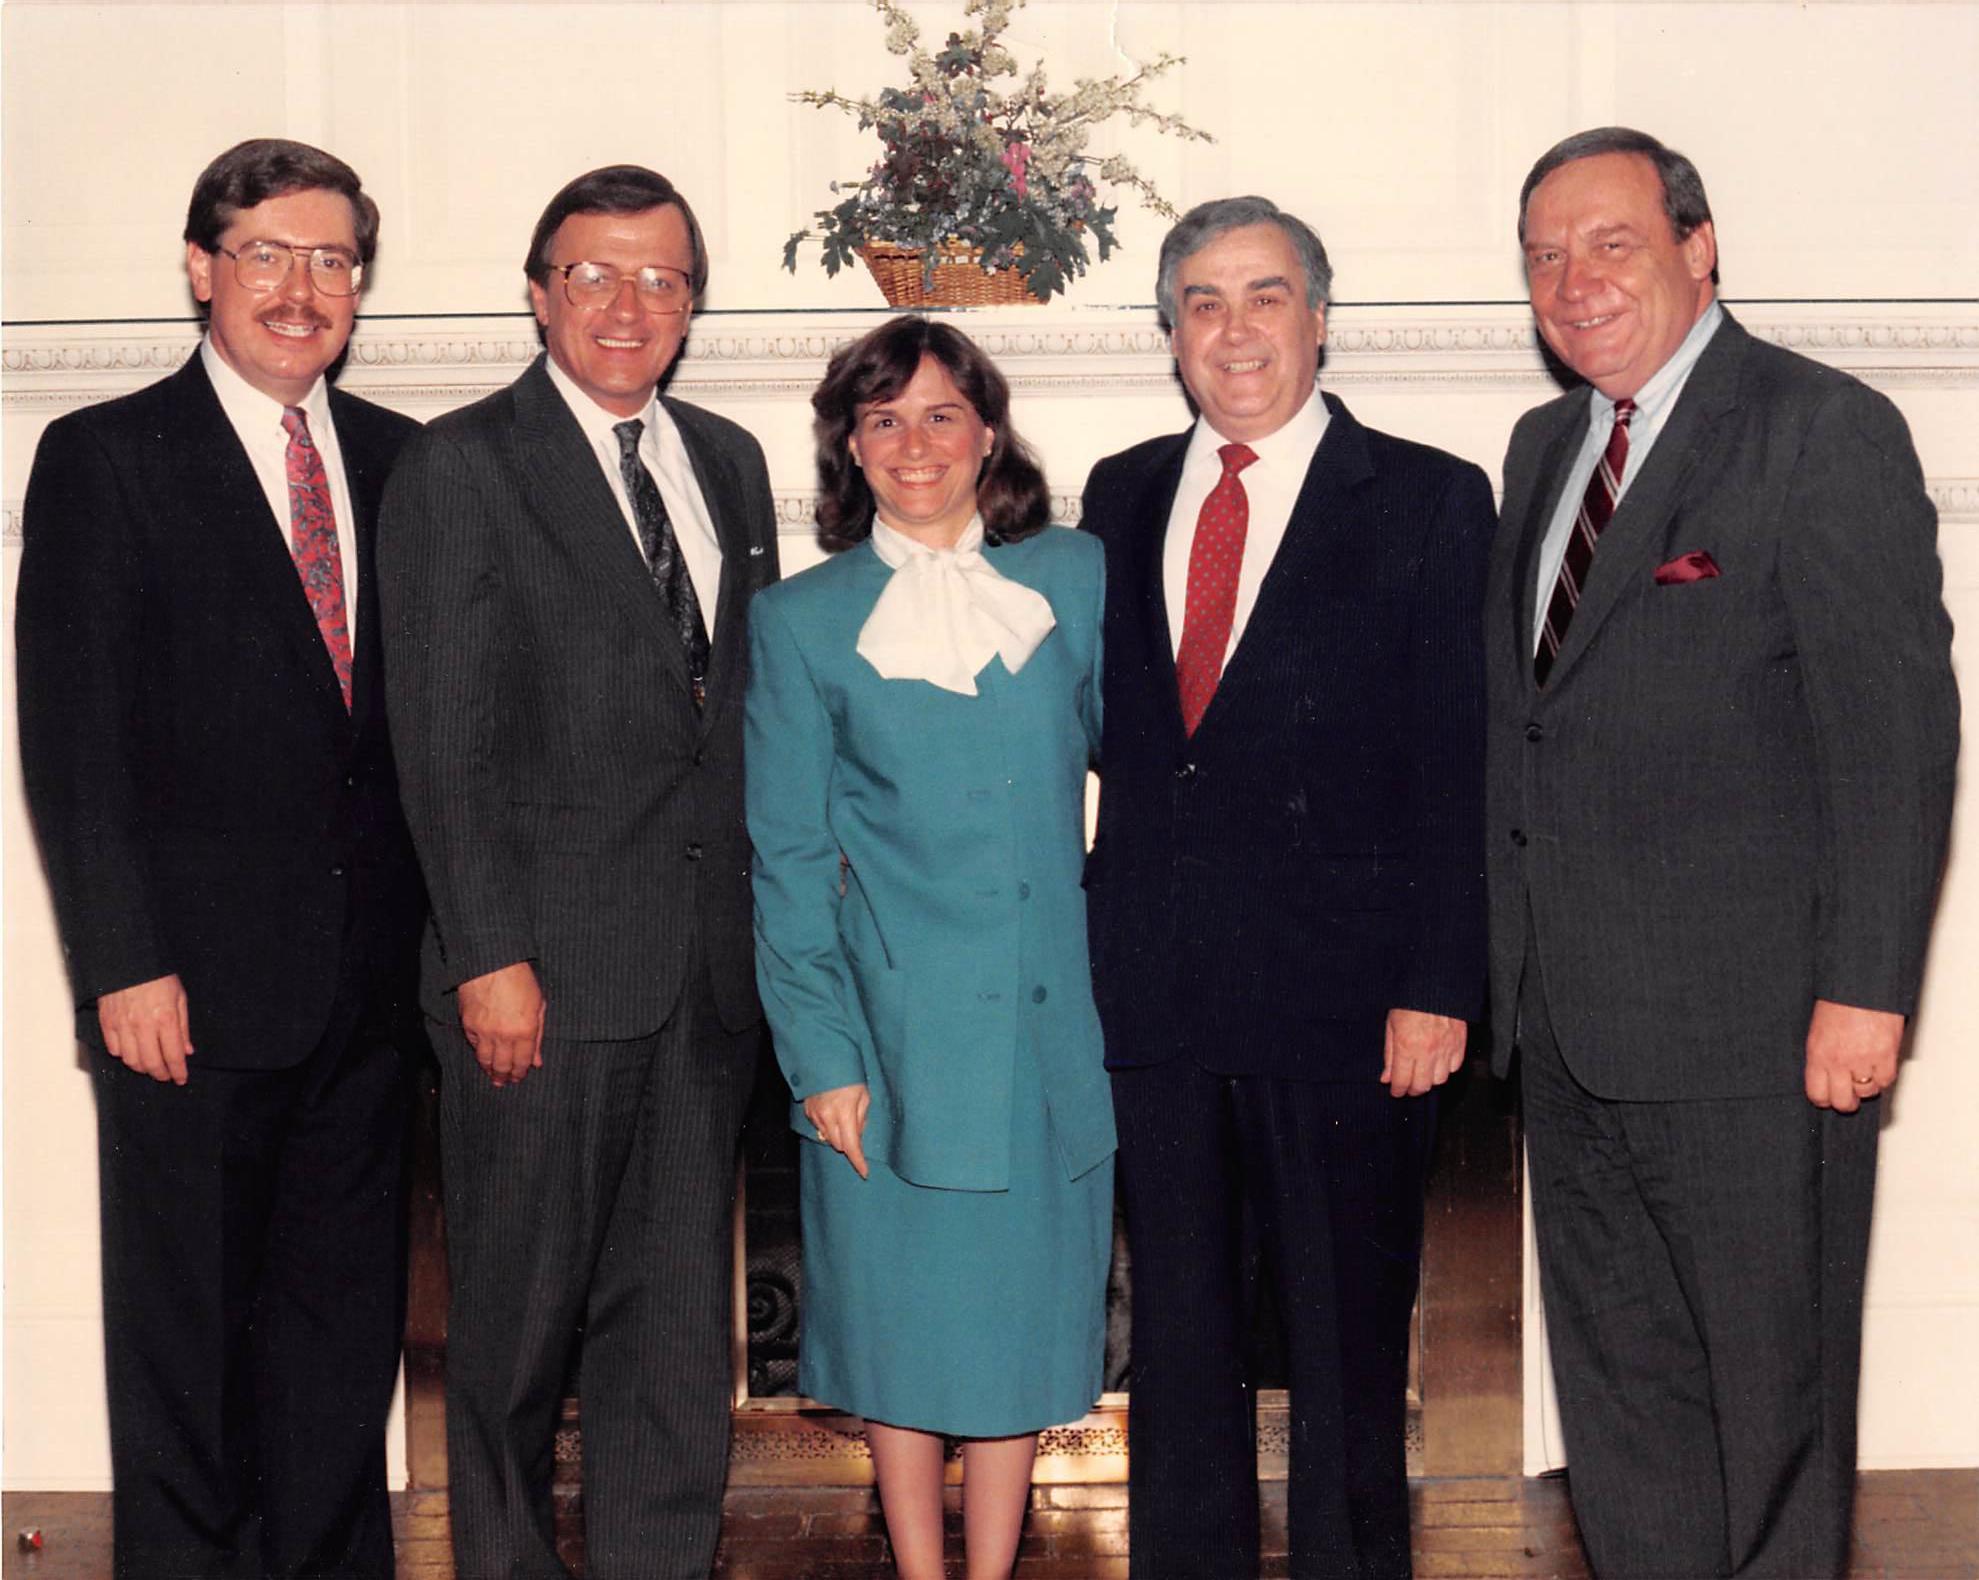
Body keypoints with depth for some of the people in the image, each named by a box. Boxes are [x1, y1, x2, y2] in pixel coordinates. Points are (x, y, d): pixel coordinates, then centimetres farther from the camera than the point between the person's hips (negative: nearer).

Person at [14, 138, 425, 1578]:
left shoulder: (399, 460, 11)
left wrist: (429, 929, 3)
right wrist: (126, 963, -13)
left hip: (366, 975, 4)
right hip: (195, 983, -4)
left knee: (346, 1322, 13)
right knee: (184, 1324, 7)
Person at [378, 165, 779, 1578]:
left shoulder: (729, 461, 15)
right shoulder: (463, 467, -4)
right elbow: (444, 742, -9)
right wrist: (490, 957, -14)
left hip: (709, 966, 5)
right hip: (549, 960, -5)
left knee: (678, 1314, 11)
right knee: (522, 1310, 7)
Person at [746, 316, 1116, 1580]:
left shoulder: (1077, 578, 5)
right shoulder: (801, 621, 1)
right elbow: (785, 859, -1)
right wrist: (821, 1051, -8)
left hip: (1051, 1018, 2)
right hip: (894, 1023, -2)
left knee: (1025, 1309, 9)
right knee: (905, 1314, 7)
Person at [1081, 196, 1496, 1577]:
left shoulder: (1428, 499, -1)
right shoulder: (1122, 496, 12)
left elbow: (1455, 766, -5)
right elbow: (1107, 721, 14)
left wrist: (1439, 985, -11)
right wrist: (1088, 941, 2)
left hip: (1339, 981, -4)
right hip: (1152, 984, 4)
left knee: (1349, 1329, 7)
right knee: (1177, 1321, 14)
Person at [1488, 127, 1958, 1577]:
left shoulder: (1824, 432, -8)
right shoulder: (1545, 449, 15)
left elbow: (1896, 729, -14)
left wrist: (1864, 989, -18)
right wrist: (1505, 960, 10)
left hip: (1751, 1023, -7)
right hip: (1572, 1019, 7)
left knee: (1770, 1376, 6)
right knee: (1616, 1376, 16)